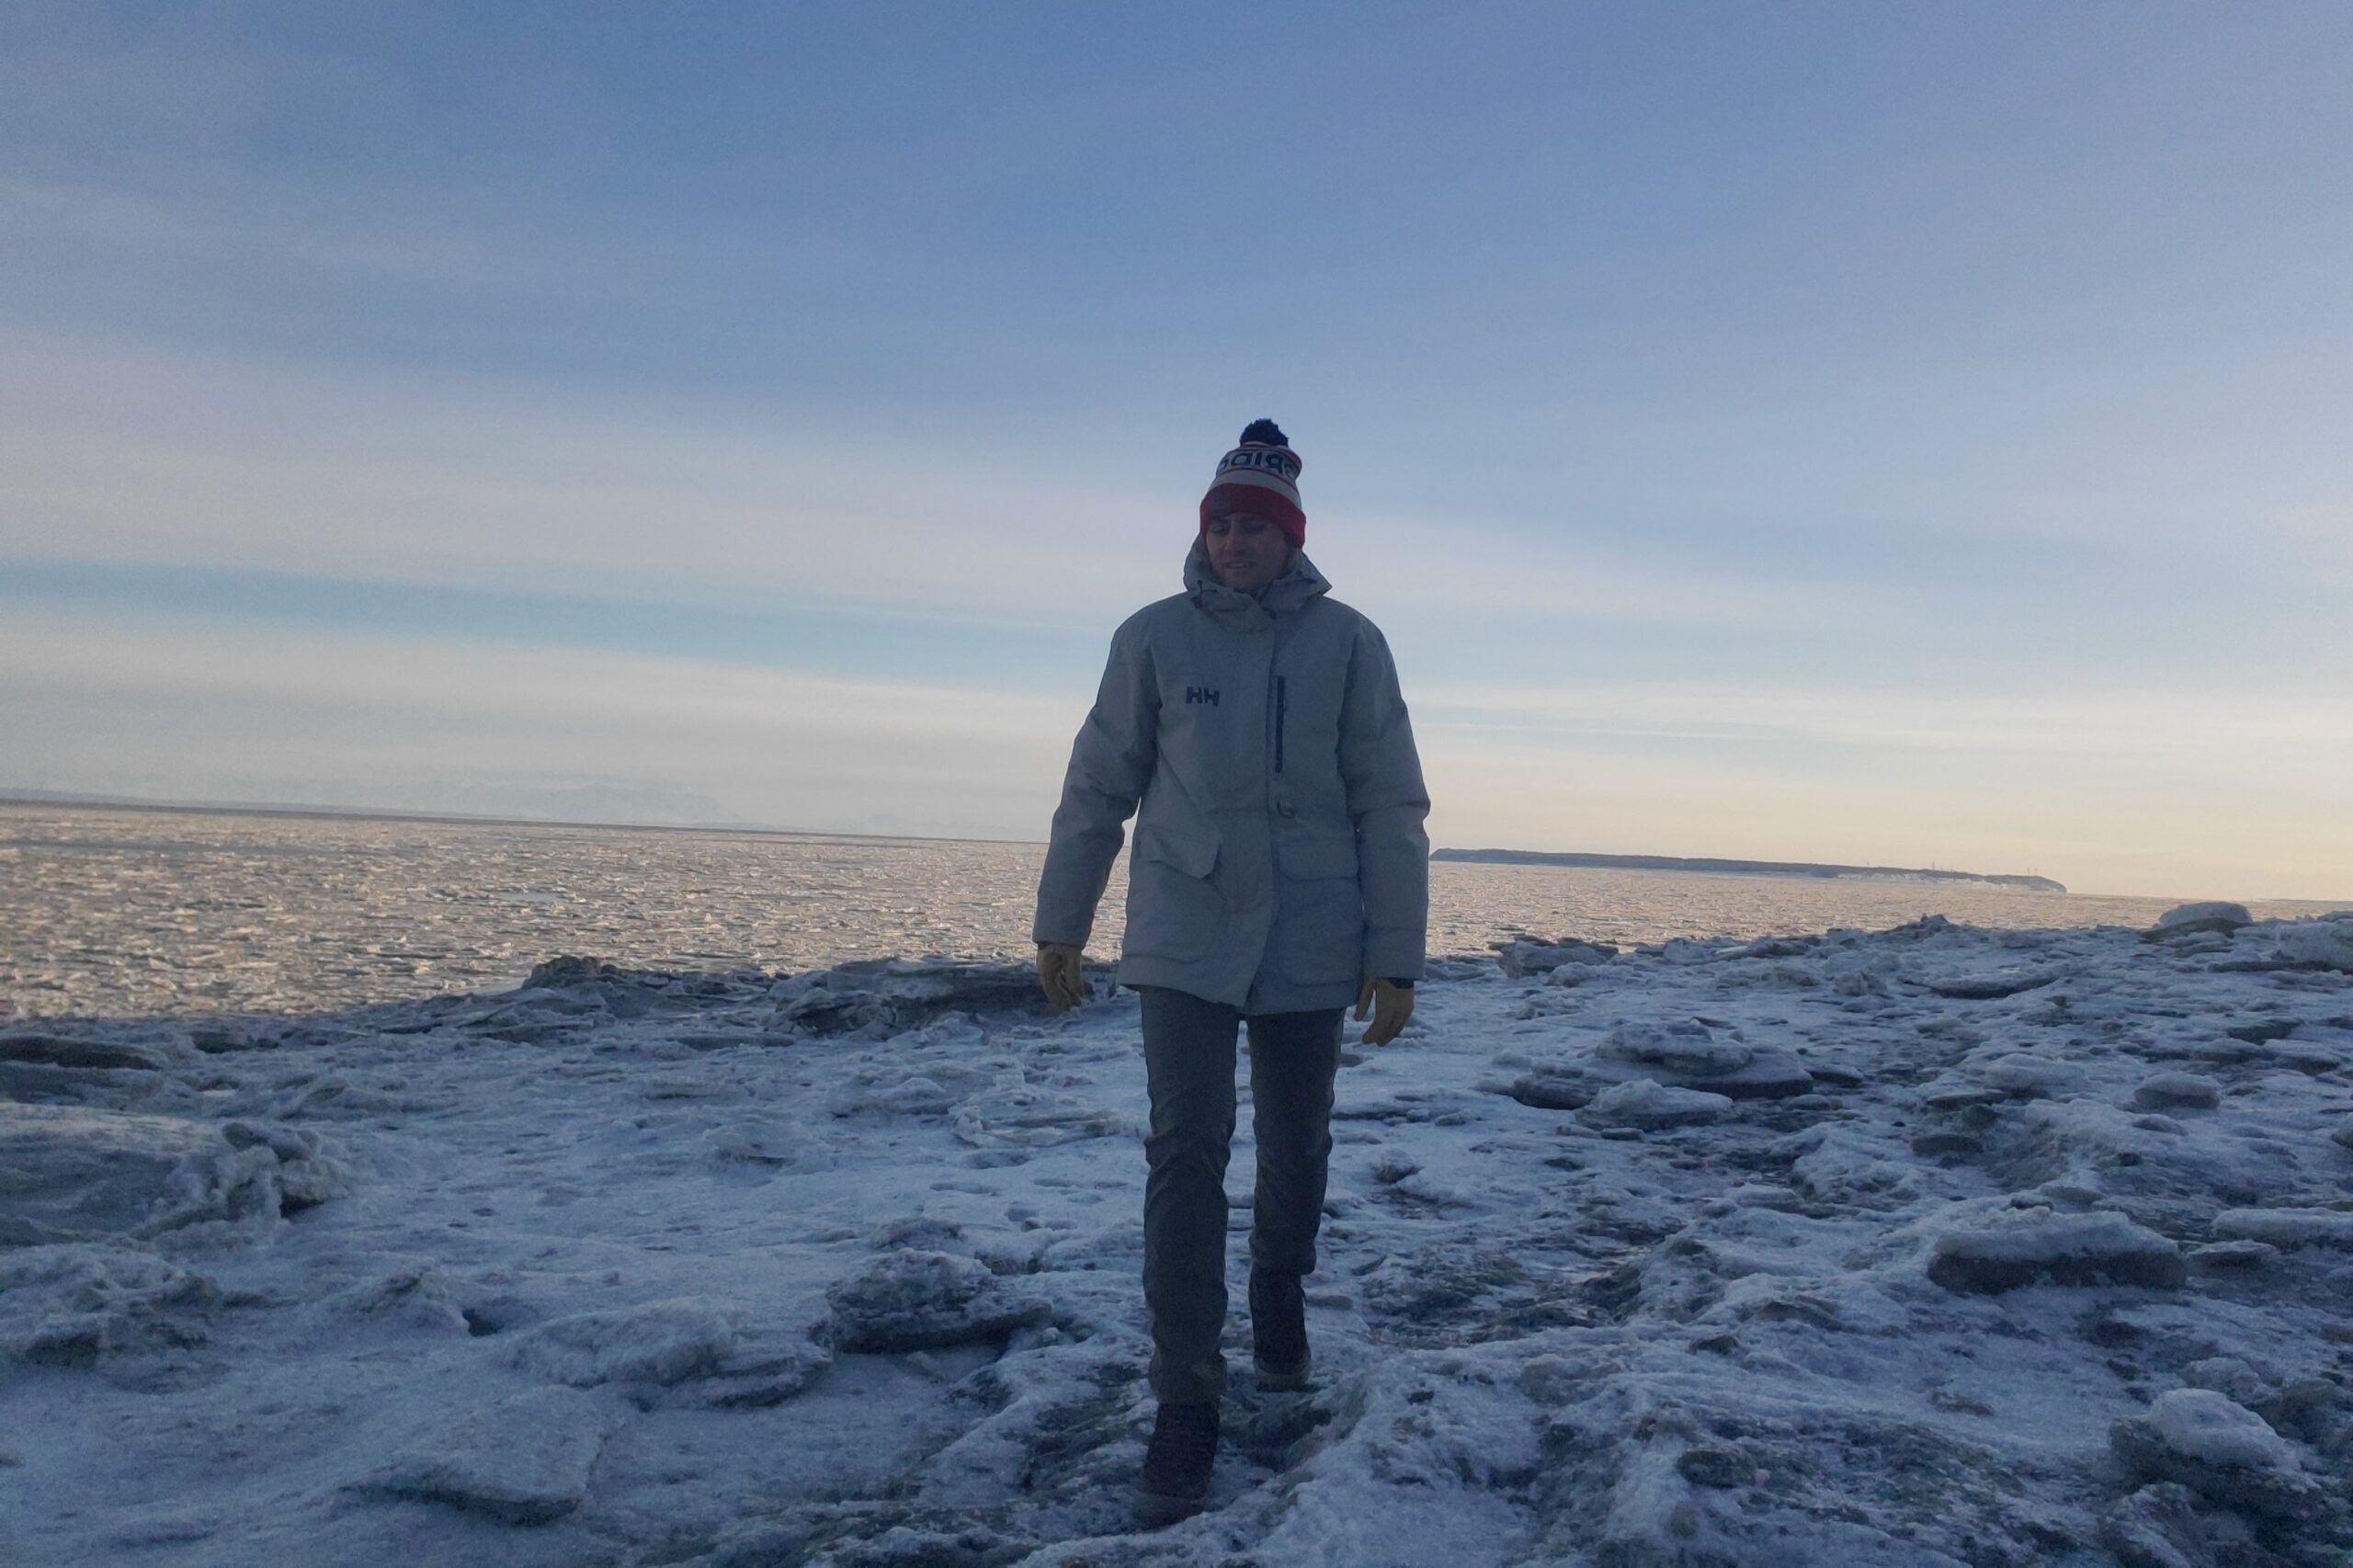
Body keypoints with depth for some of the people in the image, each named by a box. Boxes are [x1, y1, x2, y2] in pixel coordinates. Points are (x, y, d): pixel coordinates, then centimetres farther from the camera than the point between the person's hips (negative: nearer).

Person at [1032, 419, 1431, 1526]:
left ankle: (1278, 1293, 43)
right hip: (1185, 943, 0)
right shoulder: (1154, 638, -2)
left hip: (1311, 946, 1)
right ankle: (1185, 1405, 2)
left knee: (1296, 1149, 13)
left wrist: (1396, 958, -4)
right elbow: (1097, 788, 5)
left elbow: (1390, 808, -2)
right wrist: (1059, 925, 9)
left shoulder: (1349, 644, -3)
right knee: (1186, 1154, -7)